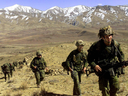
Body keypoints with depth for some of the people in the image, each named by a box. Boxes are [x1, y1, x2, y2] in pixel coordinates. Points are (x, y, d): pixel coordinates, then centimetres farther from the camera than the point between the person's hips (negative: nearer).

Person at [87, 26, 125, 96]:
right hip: (102, 69, -4)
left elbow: (120, 54, 13)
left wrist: (122, 62, -6)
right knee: (105, 90, -2)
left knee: (115, 87, 10)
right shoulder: (96, 46, -18)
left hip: (113, 69, 4)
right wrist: (94, 66, -26)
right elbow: (89, 58, -9)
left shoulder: (116, 44, -6)